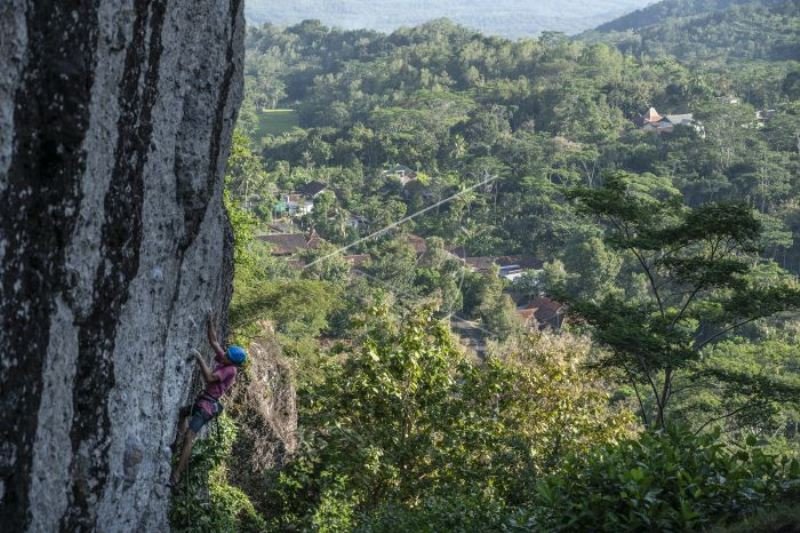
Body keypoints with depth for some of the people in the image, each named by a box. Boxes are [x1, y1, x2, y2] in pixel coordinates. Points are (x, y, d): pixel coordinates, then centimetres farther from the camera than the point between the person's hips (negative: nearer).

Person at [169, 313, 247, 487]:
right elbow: (213, 341, 13)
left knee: (189, 437, -21)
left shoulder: (230, 370, -18)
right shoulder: (223, 360, 6)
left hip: (207, 406, -10)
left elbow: (209, 378, -28)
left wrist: (200, 359, -23)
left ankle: (176, 476, -27)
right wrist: (210, 321, 6)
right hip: (202, 402, 10)